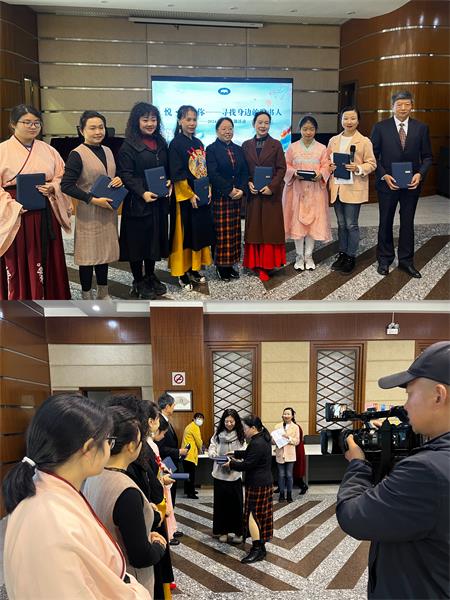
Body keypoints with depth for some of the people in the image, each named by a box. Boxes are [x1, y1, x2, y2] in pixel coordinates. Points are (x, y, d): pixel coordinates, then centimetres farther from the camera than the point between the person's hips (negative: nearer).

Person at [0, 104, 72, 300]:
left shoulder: (48, 150, 10)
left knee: (46, 260, 8)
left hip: (45, 217, 4)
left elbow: (62, 177, 14)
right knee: (18, 265, 0)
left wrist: (53, 187, -8)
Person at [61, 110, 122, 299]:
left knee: (104, 250, 15)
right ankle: (87, 296, 14)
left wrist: (119, 180, -2)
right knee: (88, 254, 1)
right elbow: (66, 185, -17)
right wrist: (93, 199, -21)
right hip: (88, 213, -7)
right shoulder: (77, 154, -12)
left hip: (107, 211, 7)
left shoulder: (107, 151, 9)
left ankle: (103, 293, 28)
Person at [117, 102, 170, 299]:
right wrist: (142, 193, -23)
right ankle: (138, 283, 13)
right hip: (138, 203, -6)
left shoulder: (161, 144, 13)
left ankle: (150, 277, 28)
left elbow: (168, 169, 20)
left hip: (159, 201, 6)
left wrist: (169, 183, 0)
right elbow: (125, 175, -14)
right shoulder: (129, 146, -8)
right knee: (138, 240, 1)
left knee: (155, 238, 13)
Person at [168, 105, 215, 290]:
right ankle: (183, 274, 7)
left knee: (200, 232, 11)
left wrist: (208, 191, 2)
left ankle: (195, 269, 22)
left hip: (202, 197, 7)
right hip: (184, 198, -7)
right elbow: (177, 174, -14)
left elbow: (204, 170, 15)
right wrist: (190, 195, -17)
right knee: (184, 234, -1)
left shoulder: (198, 143, 12)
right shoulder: (176, 144, -9)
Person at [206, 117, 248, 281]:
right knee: (221, 233, -2)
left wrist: (241, 190, -9)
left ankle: (230, 264, 14)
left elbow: (244, 172, 8)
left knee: (234, 232, 7)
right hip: (219, 197, -5)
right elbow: (213, 174, -13)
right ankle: (221, 266, 6)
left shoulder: (238, 149, 13)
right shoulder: (211, 149, -4)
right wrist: (229, 191, -17)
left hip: (237, 197, 6)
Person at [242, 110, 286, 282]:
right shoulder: (246, 145, 8)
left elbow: (281, 168, -2)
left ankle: (266, 264, 4)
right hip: (253, 193, 2)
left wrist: (271, 186, -14)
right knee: (254, 228, 4)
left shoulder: (276, 145, 2)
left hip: (271, 193, -2)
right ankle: (255, 263, 11)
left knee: (270, 228, 0)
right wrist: (248, 183, -10)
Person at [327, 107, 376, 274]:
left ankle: (351, 257, 10)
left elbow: (372, 164, -3)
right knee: (341, 224, 13)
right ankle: (342, 254, 24)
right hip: (337, 188, 4)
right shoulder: (333, 141, 10)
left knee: (351, 224, -1)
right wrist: (330, 167, -5)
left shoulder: (364, 141, -3)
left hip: (354, 189, -4)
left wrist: (358, 168, -20)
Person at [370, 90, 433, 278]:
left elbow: (427, 156, 4)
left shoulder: (421, 128, 1)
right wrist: (384, 176, -13)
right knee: (386, 222, 10)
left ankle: (406, 261, 19)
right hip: (387, 183, -1)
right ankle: (384, 259, 23)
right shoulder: (380, 127, -3)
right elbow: (373, 156, -2)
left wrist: (420, 174, -13)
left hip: (412, 183, 1)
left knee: (408, 222, 9)